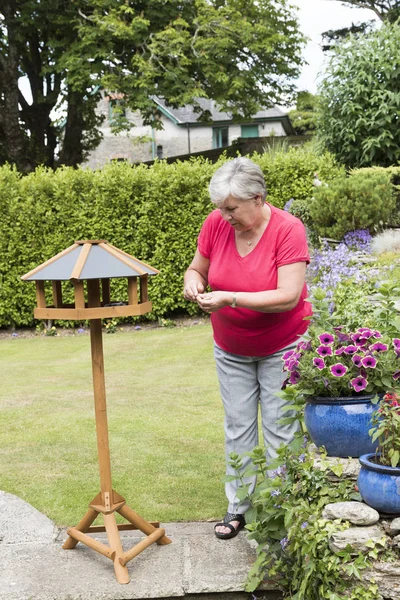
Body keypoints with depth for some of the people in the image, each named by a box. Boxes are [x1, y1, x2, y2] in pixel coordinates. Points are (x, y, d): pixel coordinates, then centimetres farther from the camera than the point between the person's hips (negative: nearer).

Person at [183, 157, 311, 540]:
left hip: (281, 348, -4)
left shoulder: (288, 230, -23)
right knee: (237, 428, 12)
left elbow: (289, 296, -29)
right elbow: (197, 268, 4)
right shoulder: (216, 224, -11)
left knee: (279, 431, 4)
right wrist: (193, 281, -20)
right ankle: (238, 507, 25)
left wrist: (231, 299, -35)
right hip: (231, 349, 4)